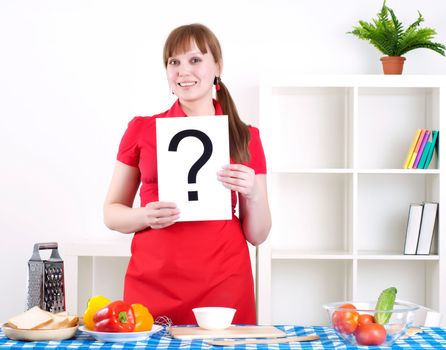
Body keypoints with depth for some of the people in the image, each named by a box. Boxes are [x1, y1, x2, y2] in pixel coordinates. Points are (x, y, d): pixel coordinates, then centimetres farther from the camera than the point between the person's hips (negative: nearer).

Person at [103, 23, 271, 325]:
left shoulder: (245, 137, 5)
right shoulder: (141, 130, 5)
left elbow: (258, 235, 8)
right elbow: (112, 213, 8)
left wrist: (252, 194, -11)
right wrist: (145, 216, -12)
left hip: (224, 288, 0)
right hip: (152, 287, 0)